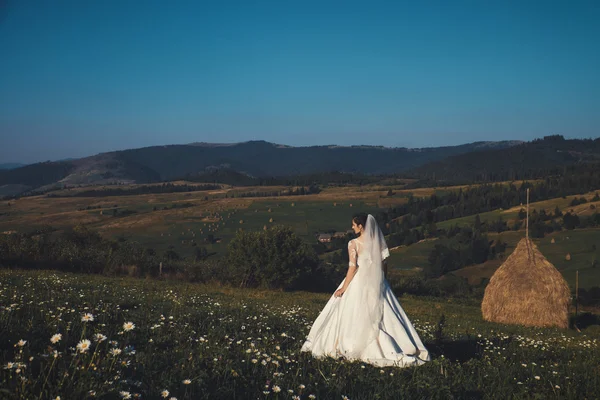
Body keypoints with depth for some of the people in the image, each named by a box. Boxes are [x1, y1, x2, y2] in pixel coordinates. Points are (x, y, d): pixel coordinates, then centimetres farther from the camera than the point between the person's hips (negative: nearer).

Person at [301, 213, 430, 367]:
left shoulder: (354, 243, -11)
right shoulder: (378, 242, 3)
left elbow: (353, 268, -14)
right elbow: (381, 265, 8)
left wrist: (343, 288, -7)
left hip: (359, 283, -4)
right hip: (376, 284, 4)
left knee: (352, 316, 7)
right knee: (381, 315, 8)